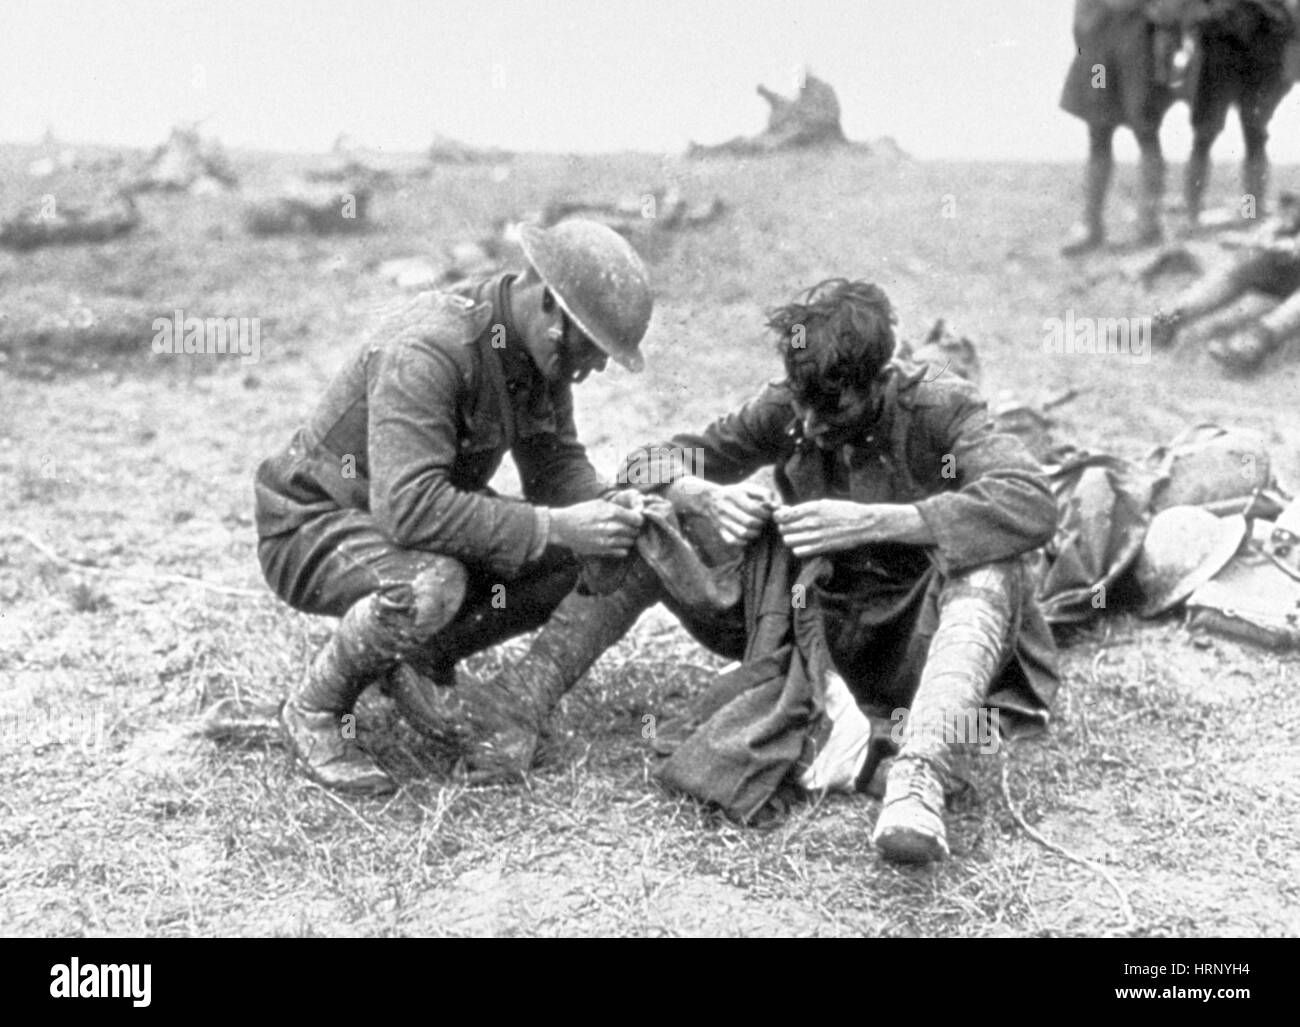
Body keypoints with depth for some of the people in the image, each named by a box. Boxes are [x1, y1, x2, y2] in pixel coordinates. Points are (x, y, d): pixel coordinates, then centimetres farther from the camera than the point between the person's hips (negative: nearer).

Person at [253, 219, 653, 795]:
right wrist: (555, 527, -40)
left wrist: (607, 508, -20)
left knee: (580, 560, -7)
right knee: (431, 584, -39)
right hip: (313, 526, -8)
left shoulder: (541, 355, -6)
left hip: (407, 516, 8)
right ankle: (314, 711, -10)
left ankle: (421, 660, 12)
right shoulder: (426, 351, -32)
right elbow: (409, 508, -41)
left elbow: (557, 464, 2)